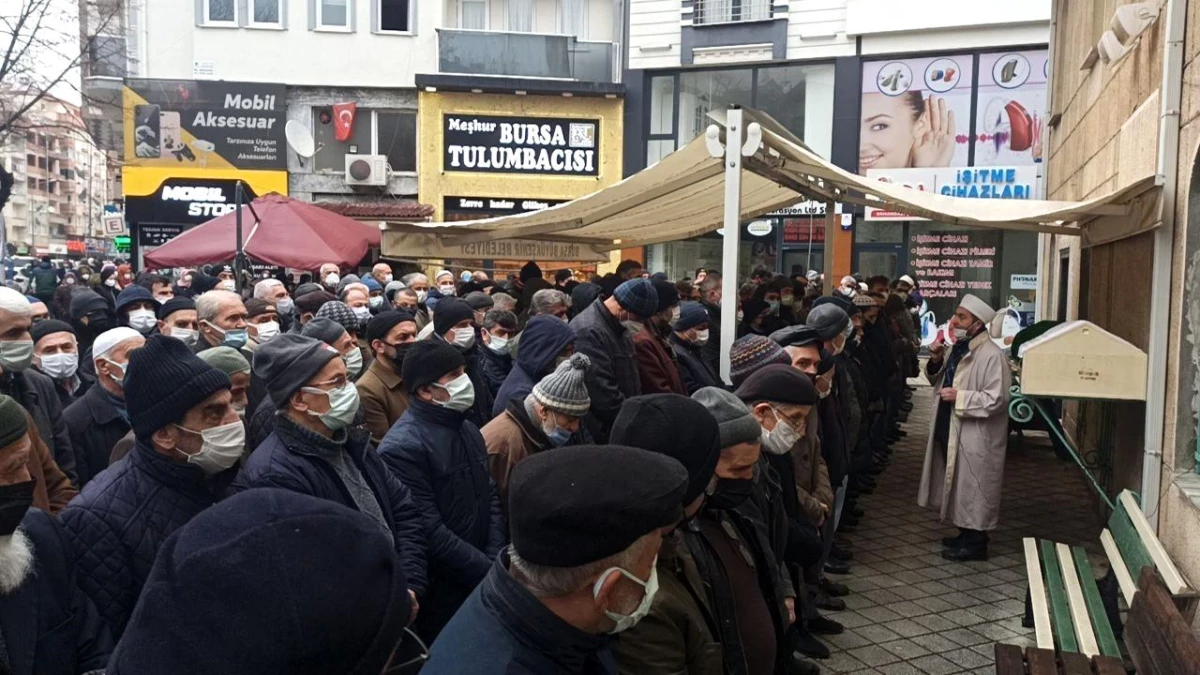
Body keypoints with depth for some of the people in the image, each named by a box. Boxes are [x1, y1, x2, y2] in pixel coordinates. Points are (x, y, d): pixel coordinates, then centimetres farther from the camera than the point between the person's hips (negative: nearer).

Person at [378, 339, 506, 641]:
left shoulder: (468, 429, 9)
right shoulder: (403, 447, -20)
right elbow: (430, 533, -23)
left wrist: (496, 559, -2)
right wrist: (491, 572, -17)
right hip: (441, 595, -7)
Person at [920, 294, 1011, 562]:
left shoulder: (992, 355, -20)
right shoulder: (957, 348, 8)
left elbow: (997, 400, -24)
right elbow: (937, 380, 17)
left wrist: (959, 397, -24)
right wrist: (936, 361, -2)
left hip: (975, 436, -9)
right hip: (951, 430, 9)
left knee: (973, 488, 3)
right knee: (960, 485, 19)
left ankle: (976, 543, 15)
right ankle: (966, 533, 33)